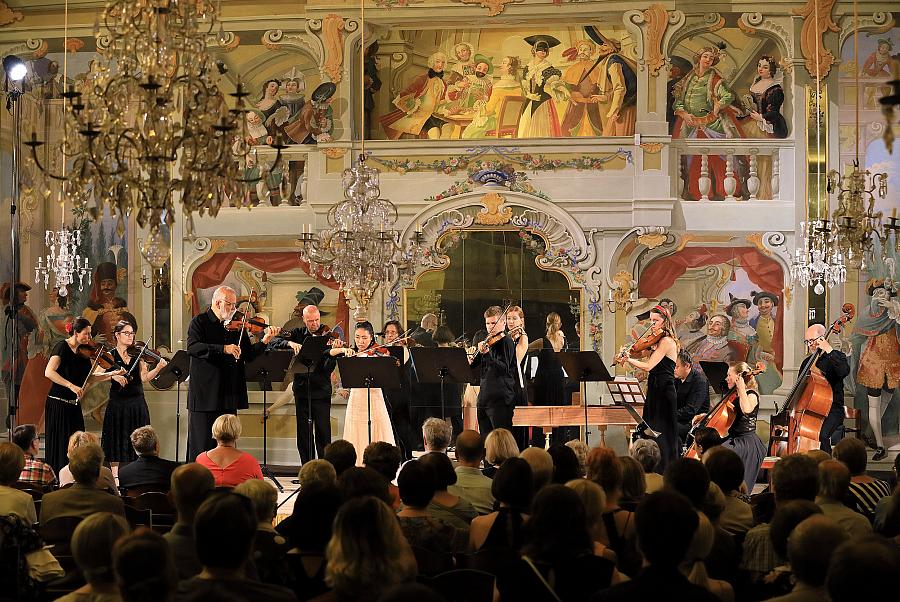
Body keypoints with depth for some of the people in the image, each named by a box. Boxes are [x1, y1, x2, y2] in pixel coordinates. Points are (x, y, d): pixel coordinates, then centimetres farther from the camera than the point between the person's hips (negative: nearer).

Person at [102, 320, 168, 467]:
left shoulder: (138, 354, 7)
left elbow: (144, 378, -5)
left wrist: (158, 368, -20)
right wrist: (113, 375, -24)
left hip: (137, 404, 2)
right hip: (117, 404, -2)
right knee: (117, 443, 0)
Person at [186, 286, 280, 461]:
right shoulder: (200, 322, -3)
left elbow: (248, 355, 9)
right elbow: (193, 347, -20)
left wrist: (265, 341, -8)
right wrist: (223, 349, -28)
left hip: (229, 394, 5)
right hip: (205, 394, -5)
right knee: (201, 445, -2)